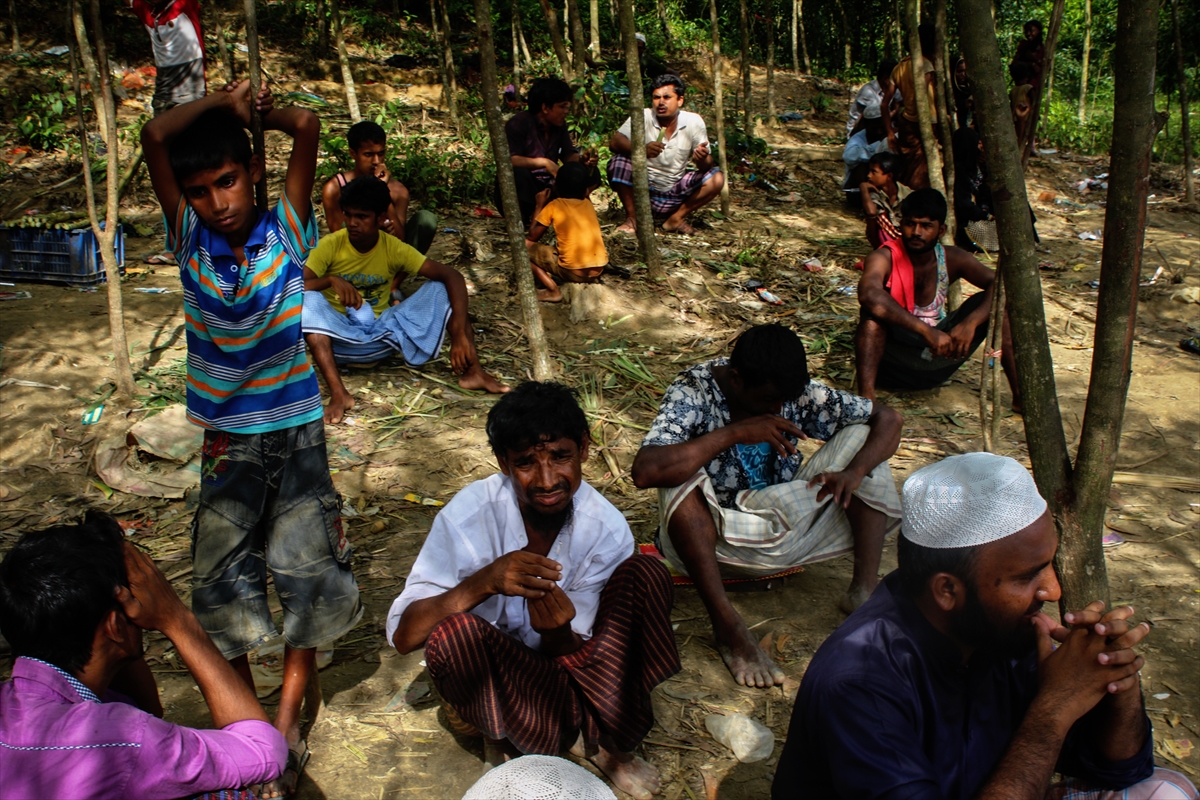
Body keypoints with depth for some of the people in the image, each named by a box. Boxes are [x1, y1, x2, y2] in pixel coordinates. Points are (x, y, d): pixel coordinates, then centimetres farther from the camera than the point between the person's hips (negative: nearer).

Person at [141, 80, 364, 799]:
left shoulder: (286, 231, -7)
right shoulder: (190, 239, -4)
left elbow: (308, 127, -17)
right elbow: (156, 138, -16)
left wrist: (254, 109, -2)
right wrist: (223, 102, -9)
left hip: (297, 429, -1)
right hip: (225, 436, 1)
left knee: (309, 567, 1)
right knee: (225, 575, 4)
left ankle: (288, 721, 18)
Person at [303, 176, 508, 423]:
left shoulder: (394, 248, -9)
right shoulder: (330, 246, -12)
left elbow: (452, 277, -16)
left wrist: (459, 334, -28)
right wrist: (330, 279, -40)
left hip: (383, 332, 2)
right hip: (342, 336, -2)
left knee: (441, 289, -13)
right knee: (310, 301, -33)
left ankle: (473, 372, -20)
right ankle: (338, 393, -42)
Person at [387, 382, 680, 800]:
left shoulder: (607, 529, -17)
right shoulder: (469, 515, -23)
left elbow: (571, 652, -11)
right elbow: (403, 635, -25)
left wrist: (558, 632, -36)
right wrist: (483, 583, -41)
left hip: (558, 661, 2)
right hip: (488, 679, -2)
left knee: (645, 575, -20)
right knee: (454, 631, -36)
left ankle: (610, 744, -6)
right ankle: (503, 743, -4)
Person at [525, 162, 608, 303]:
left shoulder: (554, 206, -1)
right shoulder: (588, 204, 11)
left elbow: (533, 236, 7)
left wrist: (539, 205, 17)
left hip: (572, 272, -6)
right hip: (599, 269, 6)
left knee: (526, 246, 6)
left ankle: (553, 291, -2)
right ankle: (592, 280, 20)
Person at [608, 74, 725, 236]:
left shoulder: (694, 122, -8)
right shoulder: (643, 117, -12)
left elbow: (706, 165, -7)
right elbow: (614, 143, -24)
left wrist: (702, 159, -33)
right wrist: (641, 150, -43)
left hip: (676, 193, 2)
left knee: (716, 178, -16)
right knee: (619, 161, -26)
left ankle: (675, 218, -2)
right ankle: (632, 217, -9)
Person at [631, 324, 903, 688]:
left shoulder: (795, 392, -8)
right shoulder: (693, 392, -20)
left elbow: (886, 418, -4)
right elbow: (645, 471, -37)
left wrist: (854, 472, -24)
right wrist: (734, 432, -36)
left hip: (782, 528, 4)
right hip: (714, 540, -4)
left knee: (860, 435, -7)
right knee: (678, 476, -35)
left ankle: (865, 588, -16)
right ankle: (727, 625, -32)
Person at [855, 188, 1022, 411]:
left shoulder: (951, 259, -2)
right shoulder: (885, 258, -16)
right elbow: (868, 294, -39)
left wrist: (971, 322, -30)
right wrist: (926, 331, -43)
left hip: (938, 357, 4)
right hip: (895, 359, -4)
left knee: (993, 302, -11)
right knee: (875, 309, -31)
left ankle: (1021, 395, -12)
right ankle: (866, 398, -43)